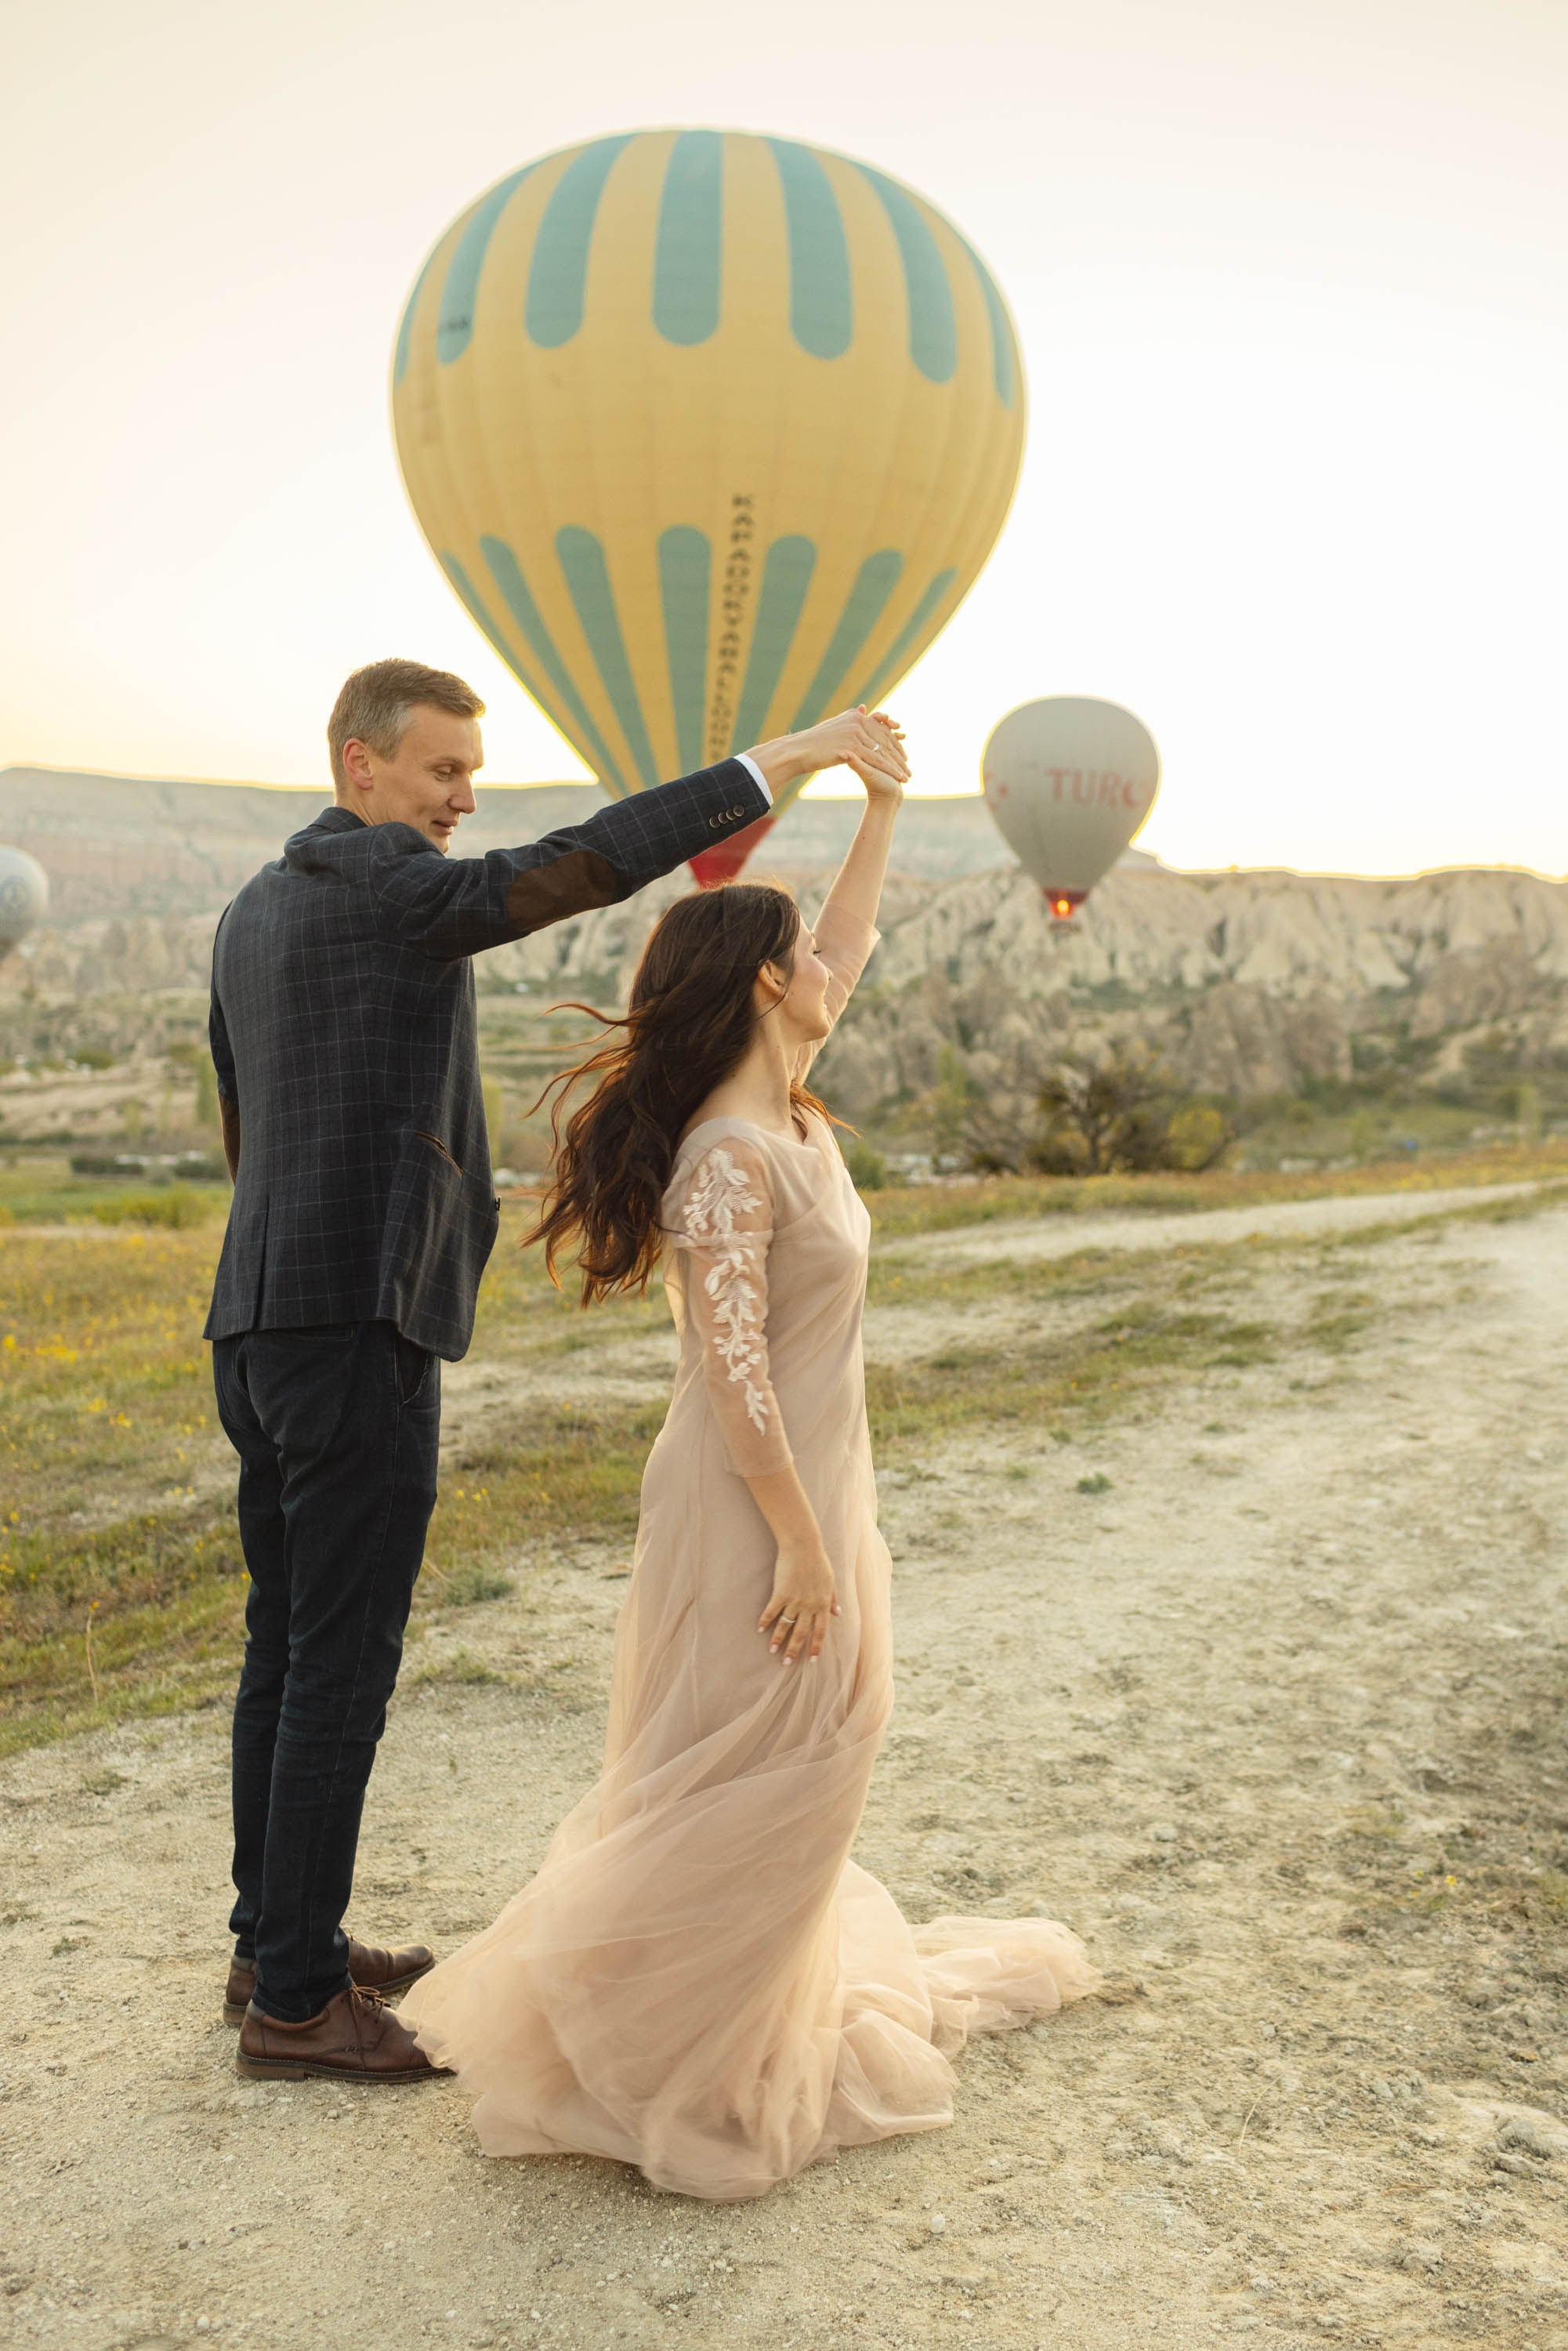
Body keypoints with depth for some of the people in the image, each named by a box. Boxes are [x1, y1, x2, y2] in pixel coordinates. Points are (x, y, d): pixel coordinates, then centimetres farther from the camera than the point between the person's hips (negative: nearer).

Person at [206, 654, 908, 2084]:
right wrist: (778, 763, -21)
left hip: (260, 1322, 10)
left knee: (288, 1646, 16)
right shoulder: (388, 885, -10)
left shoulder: (252, 913, 18)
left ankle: (274, 1943, 27)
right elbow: (582, 865, -24)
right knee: (343, 1661, -3)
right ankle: (297, 2001, 6)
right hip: (358, 1323, -10)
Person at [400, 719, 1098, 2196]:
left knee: (798, 1771, 20)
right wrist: (803, 1546, -21)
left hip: (810, 1483, 10)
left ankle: (765, 2016, 37)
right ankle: (650, 2061, 16)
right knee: (740, 1779, 2)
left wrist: (881, 808, 22)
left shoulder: (789, 1117, 5)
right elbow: (732, 1365, -25)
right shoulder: (734, 1155, -22)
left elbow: (848, 953, 20)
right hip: (757, 1508, -10)